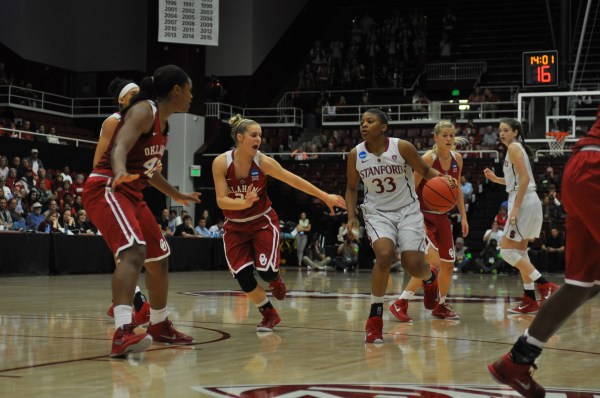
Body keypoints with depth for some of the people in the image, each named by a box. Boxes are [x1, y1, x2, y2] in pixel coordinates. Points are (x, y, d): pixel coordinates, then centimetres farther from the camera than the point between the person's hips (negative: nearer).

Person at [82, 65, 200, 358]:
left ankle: (160, 326, 38)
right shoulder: (145, 111, -13)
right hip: (106, 189, -10)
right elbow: (119, 147, -30)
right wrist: (120, 172, -52)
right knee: (134, 252, -31)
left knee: (159, 259, 19)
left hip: (132, 194, 10)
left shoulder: (161, 121, 15)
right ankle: (123, 331, -45)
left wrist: (177, 196, 41)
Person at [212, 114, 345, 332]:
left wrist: (325, 197, -6)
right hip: (235, 226, 1)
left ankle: (275, 280, 24)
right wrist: (245, 203, -37)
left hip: (263, 222, -1)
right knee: (243, 277, -11)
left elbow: (295, 181, -8)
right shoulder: (221, 163, -17)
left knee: (266, 271, -17)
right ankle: (269, 315, 14)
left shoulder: (263, 162, -16)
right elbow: (221, 200, -18)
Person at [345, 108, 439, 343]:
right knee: (384, 254, -27)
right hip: (378, 212, 1)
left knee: (413, 265, -11)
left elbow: (424, 170, 1)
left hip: (407, 210, -1)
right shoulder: (355, 155, -6)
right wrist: (352, 216, -6)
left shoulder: (402, 147, -13)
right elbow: (351, 188, 8)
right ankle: (375, 317, -13)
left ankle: (429, 277, 31)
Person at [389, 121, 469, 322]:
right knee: (433, 262, -21)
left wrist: (463, 217, 13)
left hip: (441, 217, 7)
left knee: (448, 264, 10)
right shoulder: (428, 158, -18)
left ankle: (440, 305, 31)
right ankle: (400, 304, -13)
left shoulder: (457, 159, 2)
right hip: (423, 215, -7)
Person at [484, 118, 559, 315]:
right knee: (519, 251, 13)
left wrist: (515, 208, -22)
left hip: (523, 202, -10)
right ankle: (530, 300, 13)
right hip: (527, 201, 10)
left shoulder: (514, 147, -9)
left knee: (507, 250, -10)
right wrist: (496, 179, 17)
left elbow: (524, 178, -19)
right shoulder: (516, 148, 20)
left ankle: (545, 285, -15)